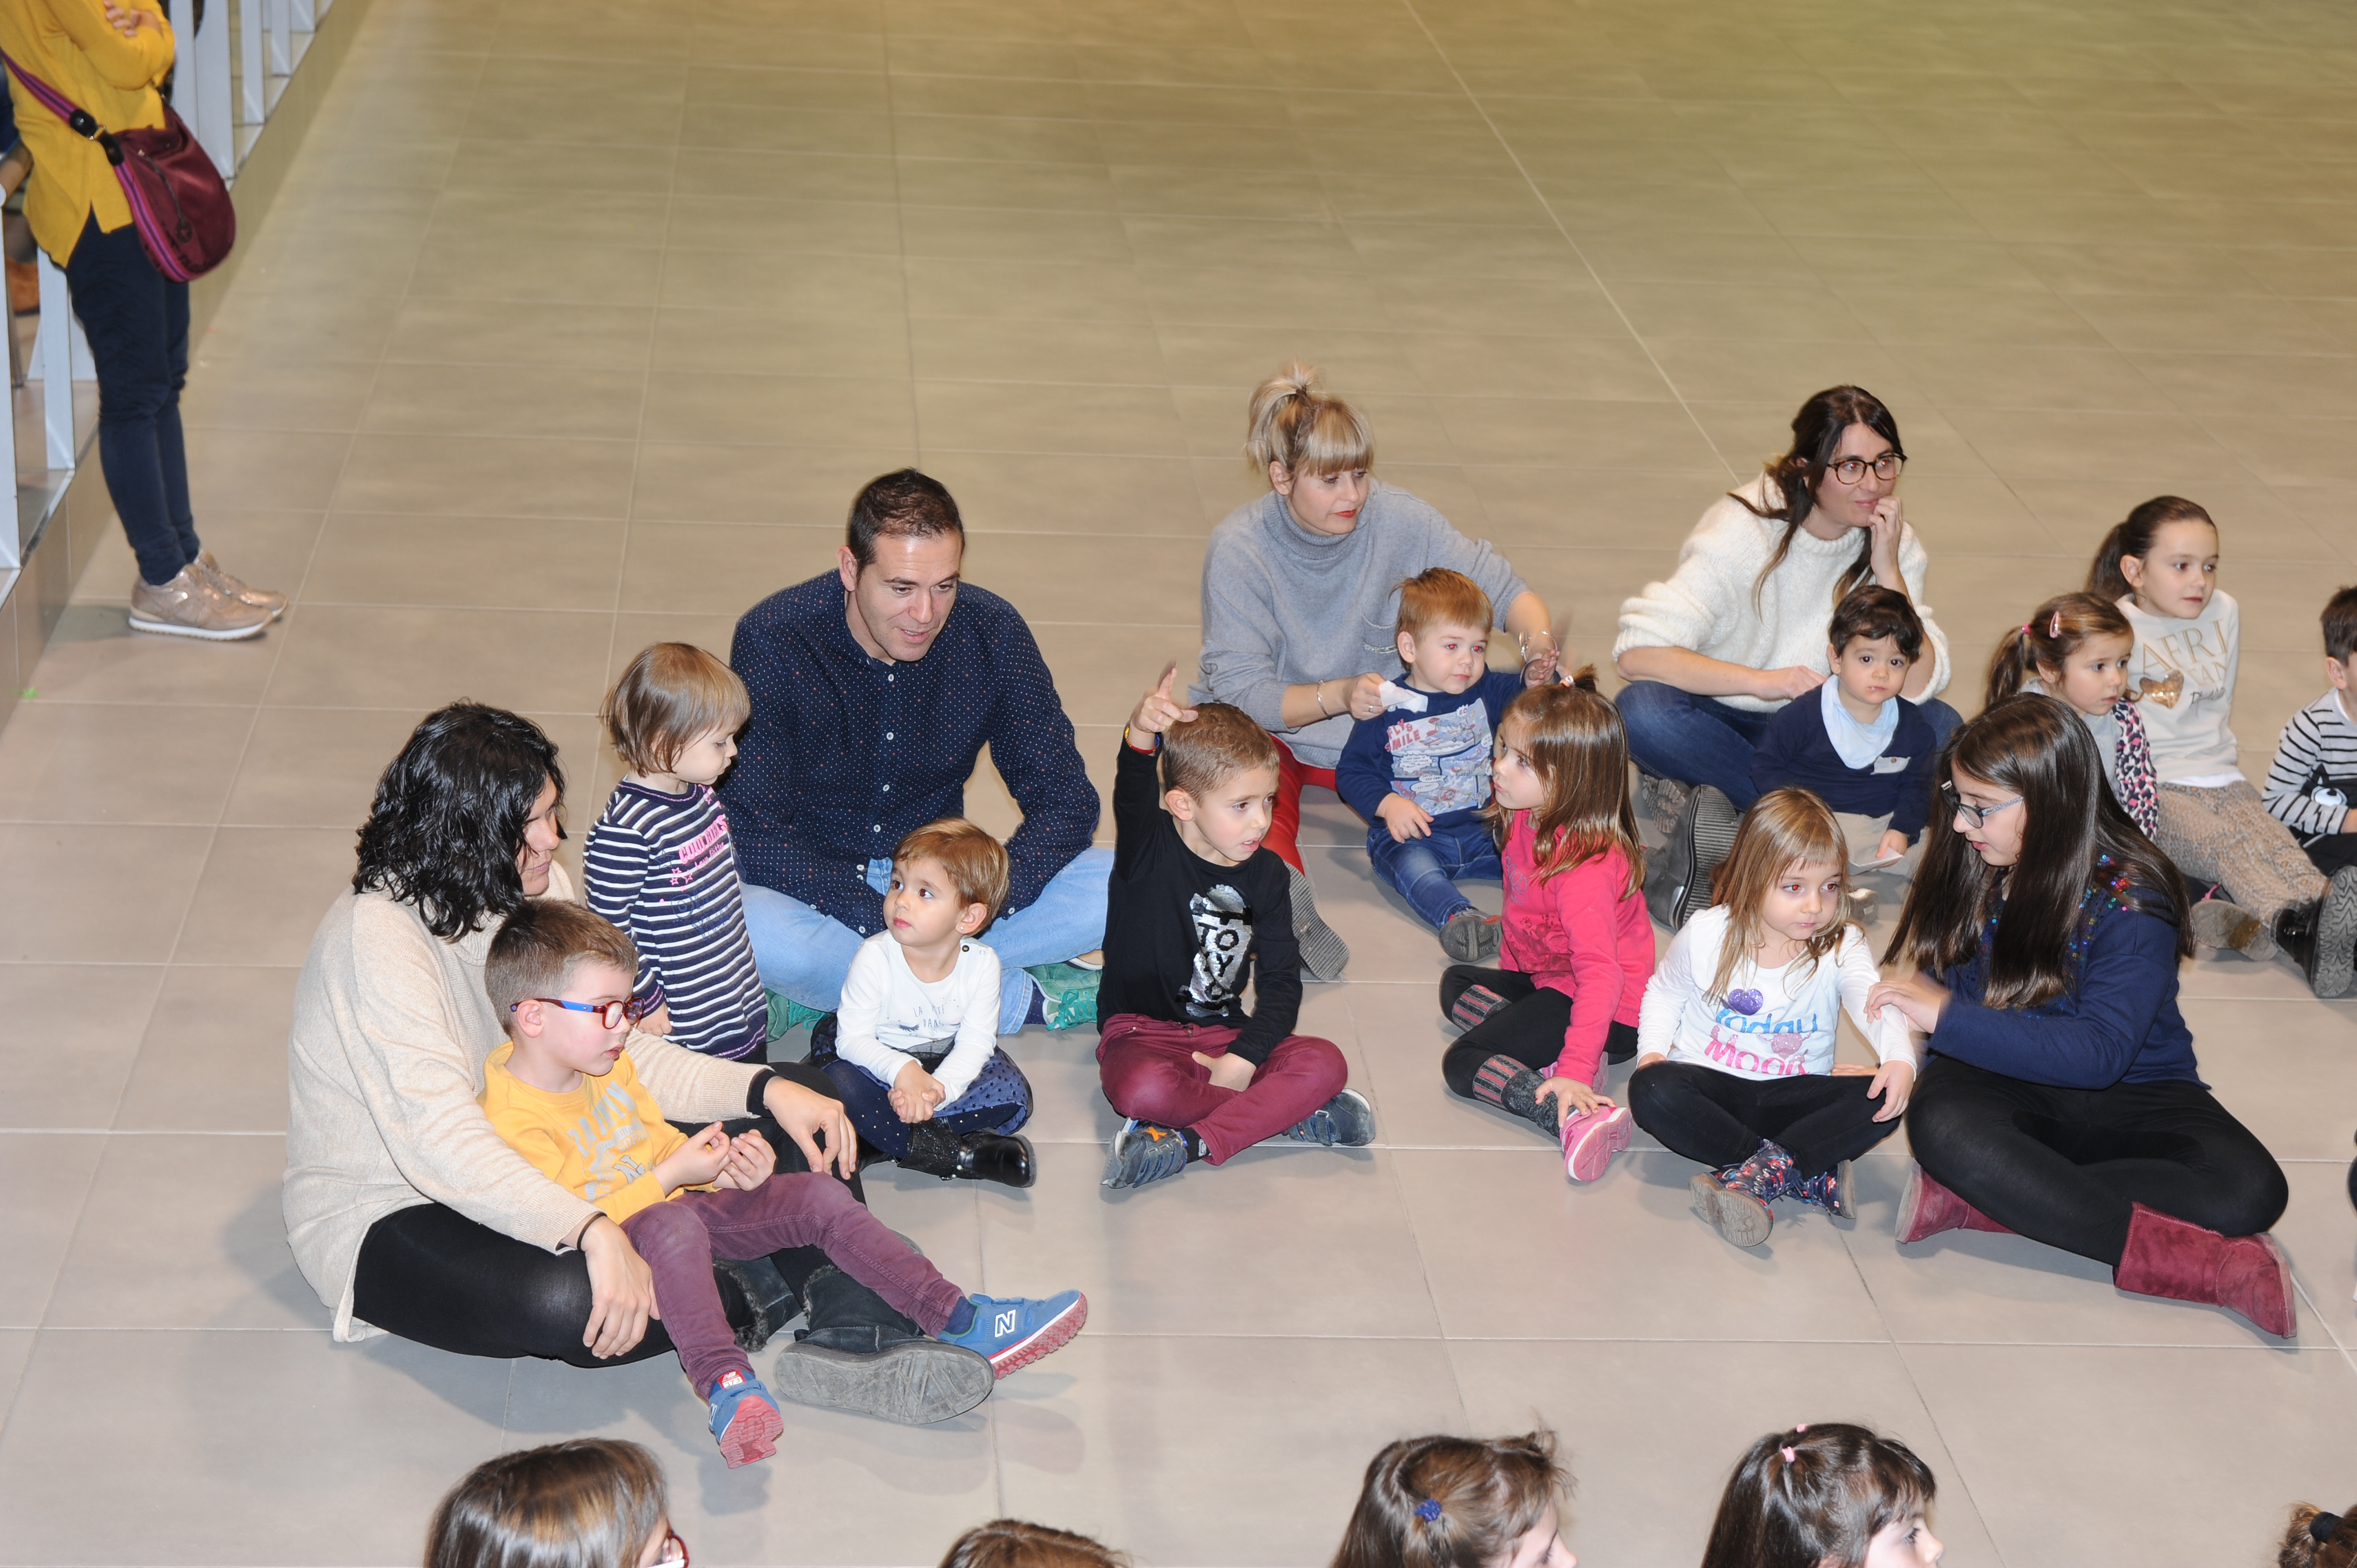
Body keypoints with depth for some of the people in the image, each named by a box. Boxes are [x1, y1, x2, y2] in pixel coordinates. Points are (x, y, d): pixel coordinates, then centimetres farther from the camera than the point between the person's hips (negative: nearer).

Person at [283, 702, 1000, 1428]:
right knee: (563, 1300, -41)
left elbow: (621, 1052, 3)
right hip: (391, 1215, -8)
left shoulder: (534, 888, -1)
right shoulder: (378, 937, -27)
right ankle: (773, 1293, -15)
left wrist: (768, 1088, -12)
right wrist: (593, 1233, -47)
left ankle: (854, 1333, -23)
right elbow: (438, 1142, -37)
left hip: (532, 1167, 8)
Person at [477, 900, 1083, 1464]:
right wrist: (671, 1175, -24)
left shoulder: (608, 1066, 6)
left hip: (672, 1205, 9)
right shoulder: (510, 1121, -22)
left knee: (818, 1195, -5)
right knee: (672, 1225, -43)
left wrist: (722, 1165, -3)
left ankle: (959, 1320, -6)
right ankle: (724, 1383, -56)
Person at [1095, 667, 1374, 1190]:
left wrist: (1245, 1058, -15)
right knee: (1141, 1089, -38)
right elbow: (1133, 794, -33)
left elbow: (1281, 981, 2)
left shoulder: (1266, 876, 2)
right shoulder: (1149, 851, -10)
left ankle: (1188, 1142, -28)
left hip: (1224, 1032, 4)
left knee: (1326, 1064, -21)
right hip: (1141, 1032, -4)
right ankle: (1288, 1114, -21)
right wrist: (1141, 735, -56)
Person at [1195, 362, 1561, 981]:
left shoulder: (1396, 518, -12)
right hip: (1266, 729, -4)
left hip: (1377, 725, 4)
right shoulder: (1239, 548, -19)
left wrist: (1537, 640, -27)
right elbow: (1240, 691, -20)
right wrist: (1338, 696, -37)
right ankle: (1282, 894, -58)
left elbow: (1502, 588, -4)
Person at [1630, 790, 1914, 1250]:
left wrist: (1900, 1059, -48)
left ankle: (1758, 1175, -39)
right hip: (1712, 1082, 0)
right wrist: (1653, 1050, -9)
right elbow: (1665, 994, 10)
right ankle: (1809, 1175, -35)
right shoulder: (1706, 935, -7)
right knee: (1651, 1088, -34)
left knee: (1882, 1101, -27)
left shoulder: (1843, 948, -9)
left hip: (1792, 1094, 0)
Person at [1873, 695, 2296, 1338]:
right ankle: (2194, 1261, -34)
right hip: (2014, 1087, 2)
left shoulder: (2130, 900, -17)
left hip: (2130, 1096, -2)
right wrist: (1924, 993, -15)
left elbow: (2101, 1051, -26)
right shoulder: (1974, 873, -3)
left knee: (2250, 1190, -32)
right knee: (1939, 1123, -36)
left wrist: (1950, 1018, -28)